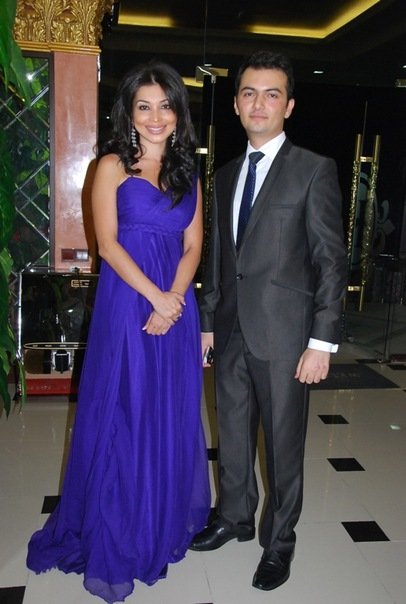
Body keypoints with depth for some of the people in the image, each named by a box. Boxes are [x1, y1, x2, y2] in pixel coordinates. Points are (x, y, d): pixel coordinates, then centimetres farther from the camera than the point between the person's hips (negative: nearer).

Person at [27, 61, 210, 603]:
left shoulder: (187, 172, 12)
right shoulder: (113, 166, -1)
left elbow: (193, 246, 6)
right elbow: (107, 242, -8)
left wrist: (173, 302, -9)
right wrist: (155, 297, -14)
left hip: (177, 304, 4)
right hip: (126, 303, -4)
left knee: (172, 416, 11)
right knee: (121, 416, 3)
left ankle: (163, 524, 33)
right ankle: (112, 542, 22)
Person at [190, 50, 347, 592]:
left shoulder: (315, 170, -5)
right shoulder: (225, 176, 13)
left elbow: (332, 261, -9)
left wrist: (322, 342, -14)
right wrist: (208, 322, 14)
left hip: (283, 335, -5)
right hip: (232, 332, 6)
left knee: (284, 443, 8)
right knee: (232, 434, 18)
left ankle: (279, 541, 29)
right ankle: (234, 517, 40)